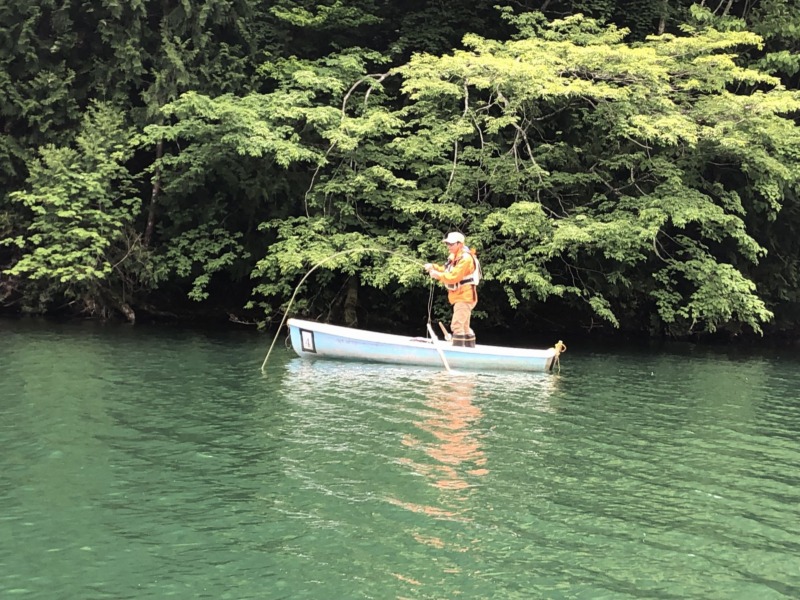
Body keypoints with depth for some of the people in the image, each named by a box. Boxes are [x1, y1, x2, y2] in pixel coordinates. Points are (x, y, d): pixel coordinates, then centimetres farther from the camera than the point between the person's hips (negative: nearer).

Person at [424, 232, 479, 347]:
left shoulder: (465, 258, -19)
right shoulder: (454, 257, 14)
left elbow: (454, 276, -26)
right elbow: (446, 270, 15)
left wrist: (437, 275, -19)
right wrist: (433, 267, -1)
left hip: (464, 297, -11)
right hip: (460, 297, 11)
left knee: (457, 325, -16)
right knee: (464, 327, 18)